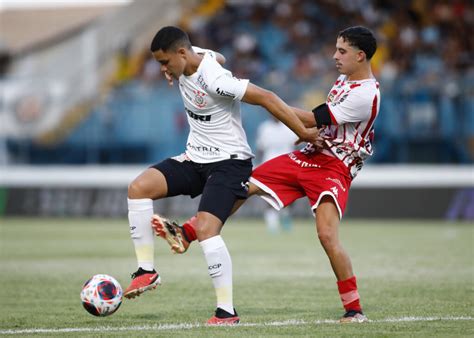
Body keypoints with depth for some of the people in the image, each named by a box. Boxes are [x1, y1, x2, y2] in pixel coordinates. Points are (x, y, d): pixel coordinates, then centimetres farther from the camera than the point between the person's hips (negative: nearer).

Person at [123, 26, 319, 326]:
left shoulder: (214, 81, -27)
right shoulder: (192, 55, 0)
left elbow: (266, 98, -25)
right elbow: (219, 58, 24)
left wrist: (303, 132, -21)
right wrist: (174, 73, 21)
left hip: (229, 162, -9)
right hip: (195, 158, 9)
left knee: (205, 230, -24)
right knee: (139, 188, -11)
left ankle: (227, 311, -16)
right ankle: (147, 271, -3)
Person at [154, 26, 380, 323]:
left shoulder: (366, 94, -19)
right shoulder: (344, 80, 12)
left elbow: (312, 120, -18)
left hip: (335, 167, -9)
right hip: (308, 155, 9)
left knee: (327, 235, -24)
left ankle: (355, 309, -12)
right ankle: (185, 235, 8)